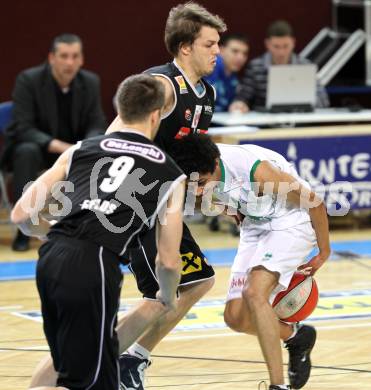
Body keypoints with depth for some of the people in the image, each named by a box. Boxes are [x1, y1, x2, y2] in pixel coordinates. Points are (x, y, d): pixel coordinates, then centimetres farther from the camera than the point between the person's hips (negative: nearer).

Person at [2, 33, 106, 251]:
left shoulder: (90, 82, -4)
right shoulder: (29, 80, -17)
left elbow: (97, 126, -2)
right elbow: (23, 128, -22)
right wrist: (57, 145, -37)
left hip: (73, 149, 4)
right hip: (35, 145, -3)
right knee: (27, 152, -37)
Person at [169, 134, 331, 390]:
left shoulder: (256, 170, -36)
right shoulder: (199, 172, -18)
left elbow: (314, 203, -21)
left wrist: (324, 252, -9)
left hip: (292, 220, -7)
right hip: (256, 224, 7)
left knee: (254, 293, -29)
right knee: (236, 317, 0)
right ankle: (296, 336, 28)